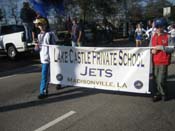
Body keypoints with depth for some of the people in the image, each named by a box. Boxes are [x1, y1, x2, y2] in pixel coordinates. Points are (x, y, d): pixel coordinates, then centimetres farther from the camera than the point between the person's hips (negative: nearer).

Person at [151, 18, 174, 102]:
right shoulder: (153, 36, 9)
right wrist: (152, 50, -2)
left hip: (163, 62, -5)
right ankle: (157, 94, 27)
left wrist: (162, 47, -21)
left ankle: (164, 94, 19)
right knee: (155, 79, 12)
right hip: (155, 61, 5)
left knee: (161, 80, -6)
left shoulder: (168, 37, -6)